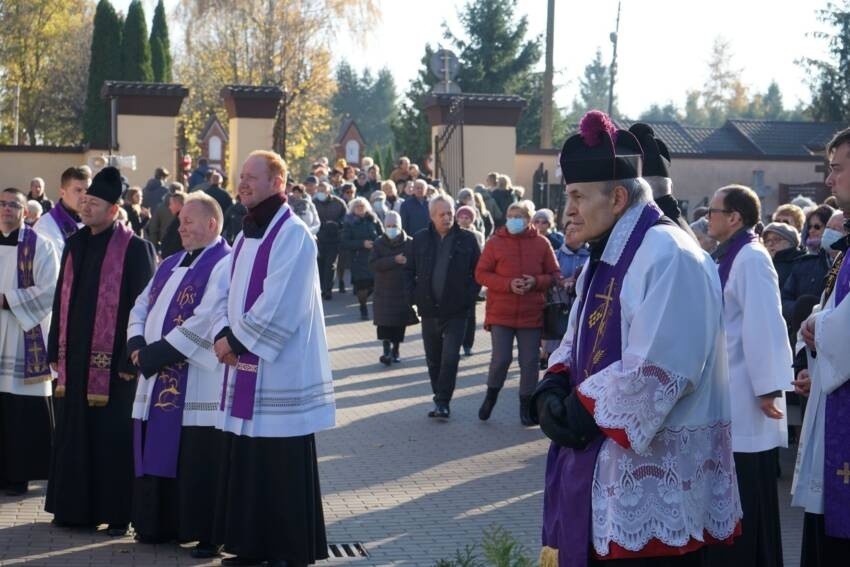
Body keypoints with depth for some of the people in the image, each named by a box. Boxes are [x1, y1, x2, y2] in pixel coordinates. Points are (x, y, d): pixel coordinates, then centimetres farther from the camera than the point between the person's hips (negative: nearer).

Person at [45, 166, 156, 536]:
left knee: (111, 436, -1)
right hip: (75, 355, 6)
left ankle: (115, 512, 8)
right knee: (73, 433, 10)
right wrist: (56, 349, 11)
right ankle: (74, 506, 20)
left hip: (112, 359, -6)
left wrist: (131, 359, -14)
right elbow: (61, 300, 15)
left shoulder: (135, 249, -8)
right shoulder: (74, 245, 12)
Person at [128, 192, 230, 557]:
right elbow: (141, 306, 17)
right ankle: (160, 524, 22)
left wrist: (160, 351, -17)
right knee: (160, 455, 12)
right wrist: (138, 345, -3)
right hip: (158, 378, 8)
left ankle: (206, 535, 2)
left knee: (196, 462, -5)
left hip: (198, 382, -8)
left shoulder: (224, 264, -9)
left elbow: (206, 320, -19)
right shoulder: (171, 264, 19)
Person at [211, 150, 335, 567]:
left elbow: (279, 306, -18)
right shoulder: (246, 235, 15)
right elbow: (234, 295, 16)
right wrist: (225, 334, -3)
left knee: (282, 468, -2)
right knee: (245, 463, 11)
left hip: (281, 372, -8)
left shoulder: (292, 235, -12)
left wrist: (235, 339, -12)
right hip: (246, 369, 8)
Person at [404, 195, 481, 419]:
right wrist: (413, 296, 1)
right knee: (433, 359, 10)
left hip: (456, 310, -3)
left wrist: (470, 297, -6)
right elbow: (409, 270, 12)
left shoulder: (467, 240, -2)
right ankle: (440, 401, 21)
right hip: (429, 310, 3)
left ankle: (443, 402, -6)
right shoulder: (420, 239, 5)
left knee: (450, 357, -10)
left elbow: (478, 272, 3)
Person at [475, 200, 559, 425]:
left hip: (532, 314, 1)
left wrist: (536, 282, -14)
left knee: (530, 362, 4)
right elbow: (481, 274, -3)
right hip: (501, 313, -1)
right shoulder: (495, 242, 0)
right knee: (501, 359, -4)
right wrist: (508, 284, -16)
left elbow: (554, 275, 7)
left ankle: (526, 406, 18)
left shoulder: (541, 243, 2)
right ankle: (491, 396, 22)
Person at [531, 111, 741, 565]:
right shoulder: (602, 259, 14)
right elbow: (576, 344, 19)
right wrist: (552, 393, -1)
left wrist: (583, 411, -15)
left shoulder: (668, 256, -17)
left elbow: (657, 369, -24)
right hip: (601, 464, 9)